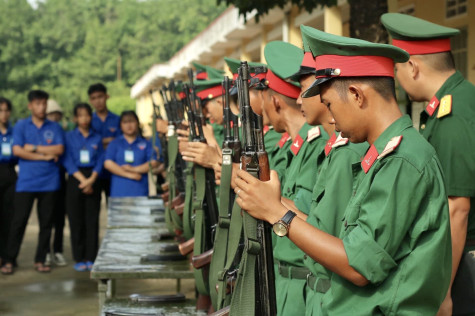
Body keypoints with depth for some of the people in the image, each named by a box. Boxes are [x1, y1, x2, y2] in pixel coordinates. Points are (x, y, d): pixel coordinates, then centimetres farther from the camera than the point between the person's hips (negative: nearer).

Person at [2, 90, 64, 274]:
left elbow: (59, 150, -4)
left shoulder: (54, 127, 8)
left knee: (46, 223, 4)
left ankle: (40, 260, 13)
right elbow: (17, 151, -7)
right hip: (26, 182, -1)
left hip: (49, 182, 2)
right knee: (19, 221, -2)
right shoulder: (21, 126, 5)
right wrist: (44, 155, -8)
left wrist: (34, 148, -6)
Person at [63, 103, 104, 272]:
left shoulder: (97, 138, 9)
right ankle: (79, 259, 6)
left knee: (92, 219, 0)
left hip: (93, 179, 1)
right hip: (75, 180, -1)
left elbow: (100, 161, 3)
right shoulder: (69, 137, 4)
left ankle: (91, 258, 6)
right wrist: (83, 180, -12)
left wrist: (91, 179, -12)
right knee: (76, 220, 0)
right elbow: (68, 161, -3)